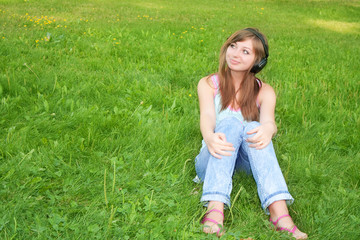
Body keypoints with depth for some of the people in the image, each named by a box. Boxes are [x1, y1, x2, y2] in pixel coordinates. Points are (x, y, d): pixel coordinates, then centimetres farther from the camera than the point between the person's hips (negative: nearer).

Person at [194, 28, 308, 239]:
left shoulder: (264, 91, 8)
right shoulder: (208, 84, 6)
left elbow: (268, 120, -13)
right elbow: (207, 115, -14)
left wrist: (267, 130, -40)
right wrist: (209, 136, -39)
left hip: (247, 164, 1)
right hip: (212, 163, -1)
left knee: (254, 127, -29)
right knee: (230, 121, -29)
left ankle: (279, 212, -48)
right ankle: (215, 212, -49)